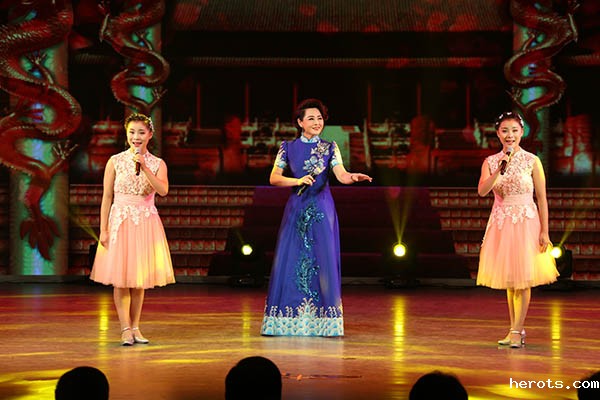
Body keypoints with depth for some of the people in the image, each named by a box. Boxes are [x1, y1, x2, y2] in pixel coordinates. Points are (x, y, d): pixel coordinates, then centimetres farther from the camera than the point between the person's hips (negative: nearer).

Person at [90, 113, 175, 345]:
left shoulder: (157, 164, 4)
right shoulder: (115, 161, 0)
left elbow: (163, 190, -13)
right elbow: (107, 197, 0)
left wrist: (144, 168, -22)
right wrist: (103, 229, -4)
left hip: (146, 223, 2)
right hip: (119, 221, -1)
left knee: (139, 279, 7)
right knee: (120, 278, -5)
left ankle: (135, 327, 16)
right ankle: (125, 329, -3)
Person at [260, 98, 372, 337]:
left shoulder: (329, 148, 5)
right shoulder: (288, 147, 6)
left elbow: (341, 174, -9)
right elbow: (274, 178, 1)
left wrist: (354, 177, -31)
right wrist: (298, 181, -14)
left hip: (322, 210, 0)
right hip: (297, 209, 1)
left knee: (322, 261, -4)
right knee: (290, 262, -2)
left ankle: (323, 323, 0)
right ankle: (287, 322, 5)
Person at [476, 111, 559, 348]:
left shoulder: (532, 161, -3)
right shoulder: (490, 162, 4)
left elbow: (542, 198, -2)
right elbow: (482, 191, -11)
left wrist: (545, 231, -7)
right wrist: (500, 170, -23)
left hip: (525, 222, -3)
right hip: (500, 224, 3)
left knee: (523, 278, -5)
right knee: (508, 279, 8)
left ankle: (516, 331, -2)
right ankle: (516, 329, 16)